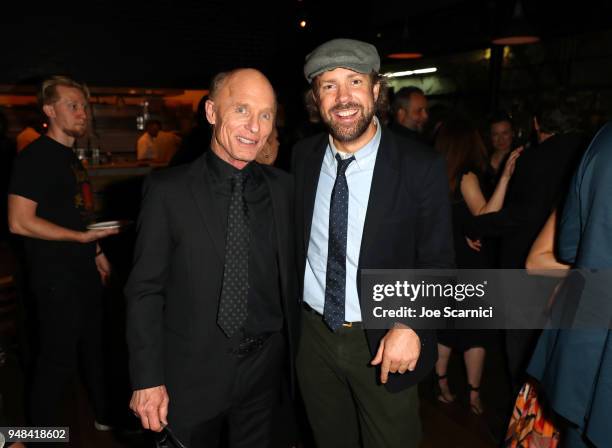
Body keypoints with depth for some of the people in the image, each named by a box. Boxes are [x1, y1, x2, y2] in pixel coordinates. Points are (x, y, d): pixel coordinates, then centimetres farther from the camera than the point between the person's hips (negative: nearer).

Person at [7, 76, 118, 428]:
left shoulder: (70, 157, 13)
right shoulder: (35, 157, -14)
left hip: (85, 271, 9)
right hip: (56, 278, -9)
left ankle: (106, 414, 38)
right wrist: (82, 237, -23)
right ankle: (47, 430, 27)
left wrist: (96, 252, 16)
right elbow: (20, 222, -21)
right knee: (58, 358, 4)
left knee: (94, 347, 20)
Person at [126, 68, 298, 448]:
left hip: (265, 368, 3)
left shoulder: (284, 187, -2)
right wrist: (147, 378, -10)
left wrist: (297, 354, 6)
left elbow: (291, 275, 3)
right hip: (192, 372, -2)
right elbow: (145, 290, -9)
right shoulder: (168, 190, -10)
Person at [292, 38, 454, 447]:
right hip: (313, 334, 4)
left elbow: (437, 260, -8)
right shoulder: (301, 158, -3)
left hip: (384, 342, -3)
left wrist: (410, 326, -20)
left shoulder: (421, 166, -14)